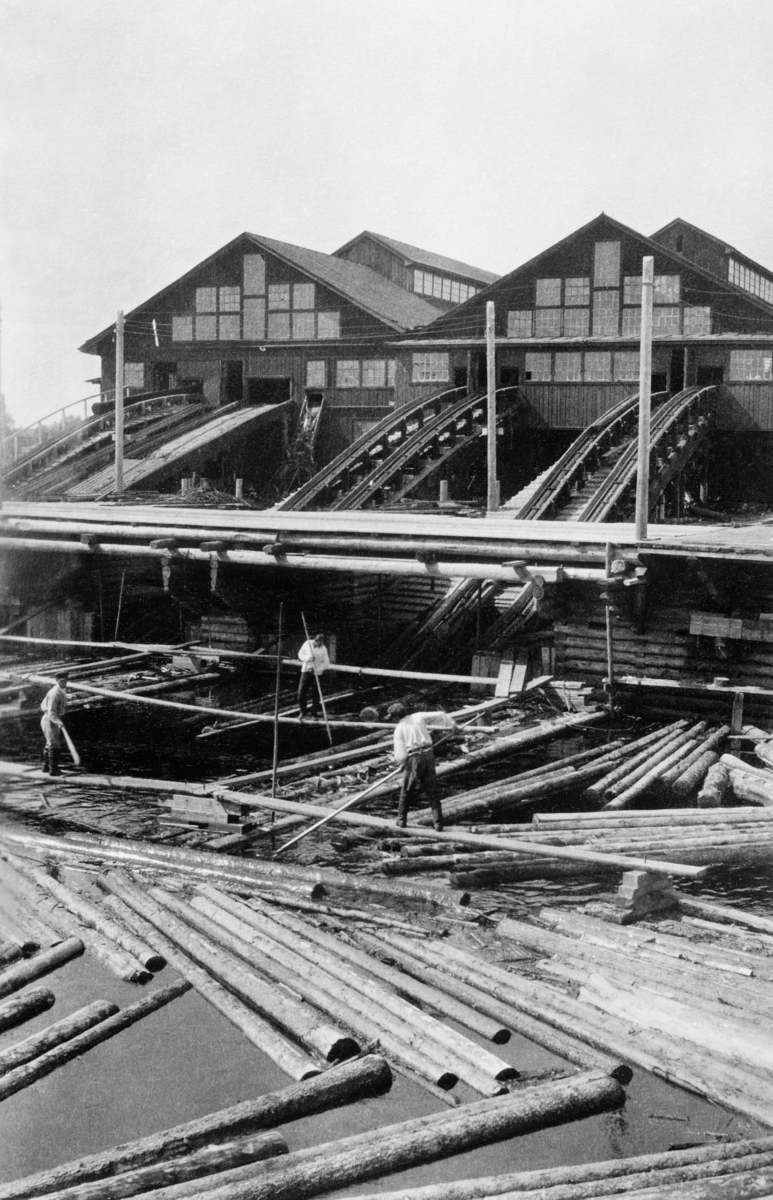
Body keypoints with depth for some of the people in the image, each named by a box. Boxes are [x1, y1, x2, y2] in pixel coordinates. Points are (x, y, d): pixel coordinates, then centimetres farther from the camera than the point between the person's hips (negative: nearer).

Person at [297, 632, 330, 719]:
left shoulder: (323, 649, -5)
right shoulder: (308, 644, -2)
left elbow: (326, 663, -3)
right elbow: (300, 654, 8)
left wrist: (318, 669, -18)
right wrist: (307, 658, -13)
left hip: (316, 673, -1)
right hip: (306, 670, 1)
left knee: (315, 693, -3)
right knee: (301, 692, -1)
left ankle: (315, 712, 8)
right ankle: (302, 711, 16)